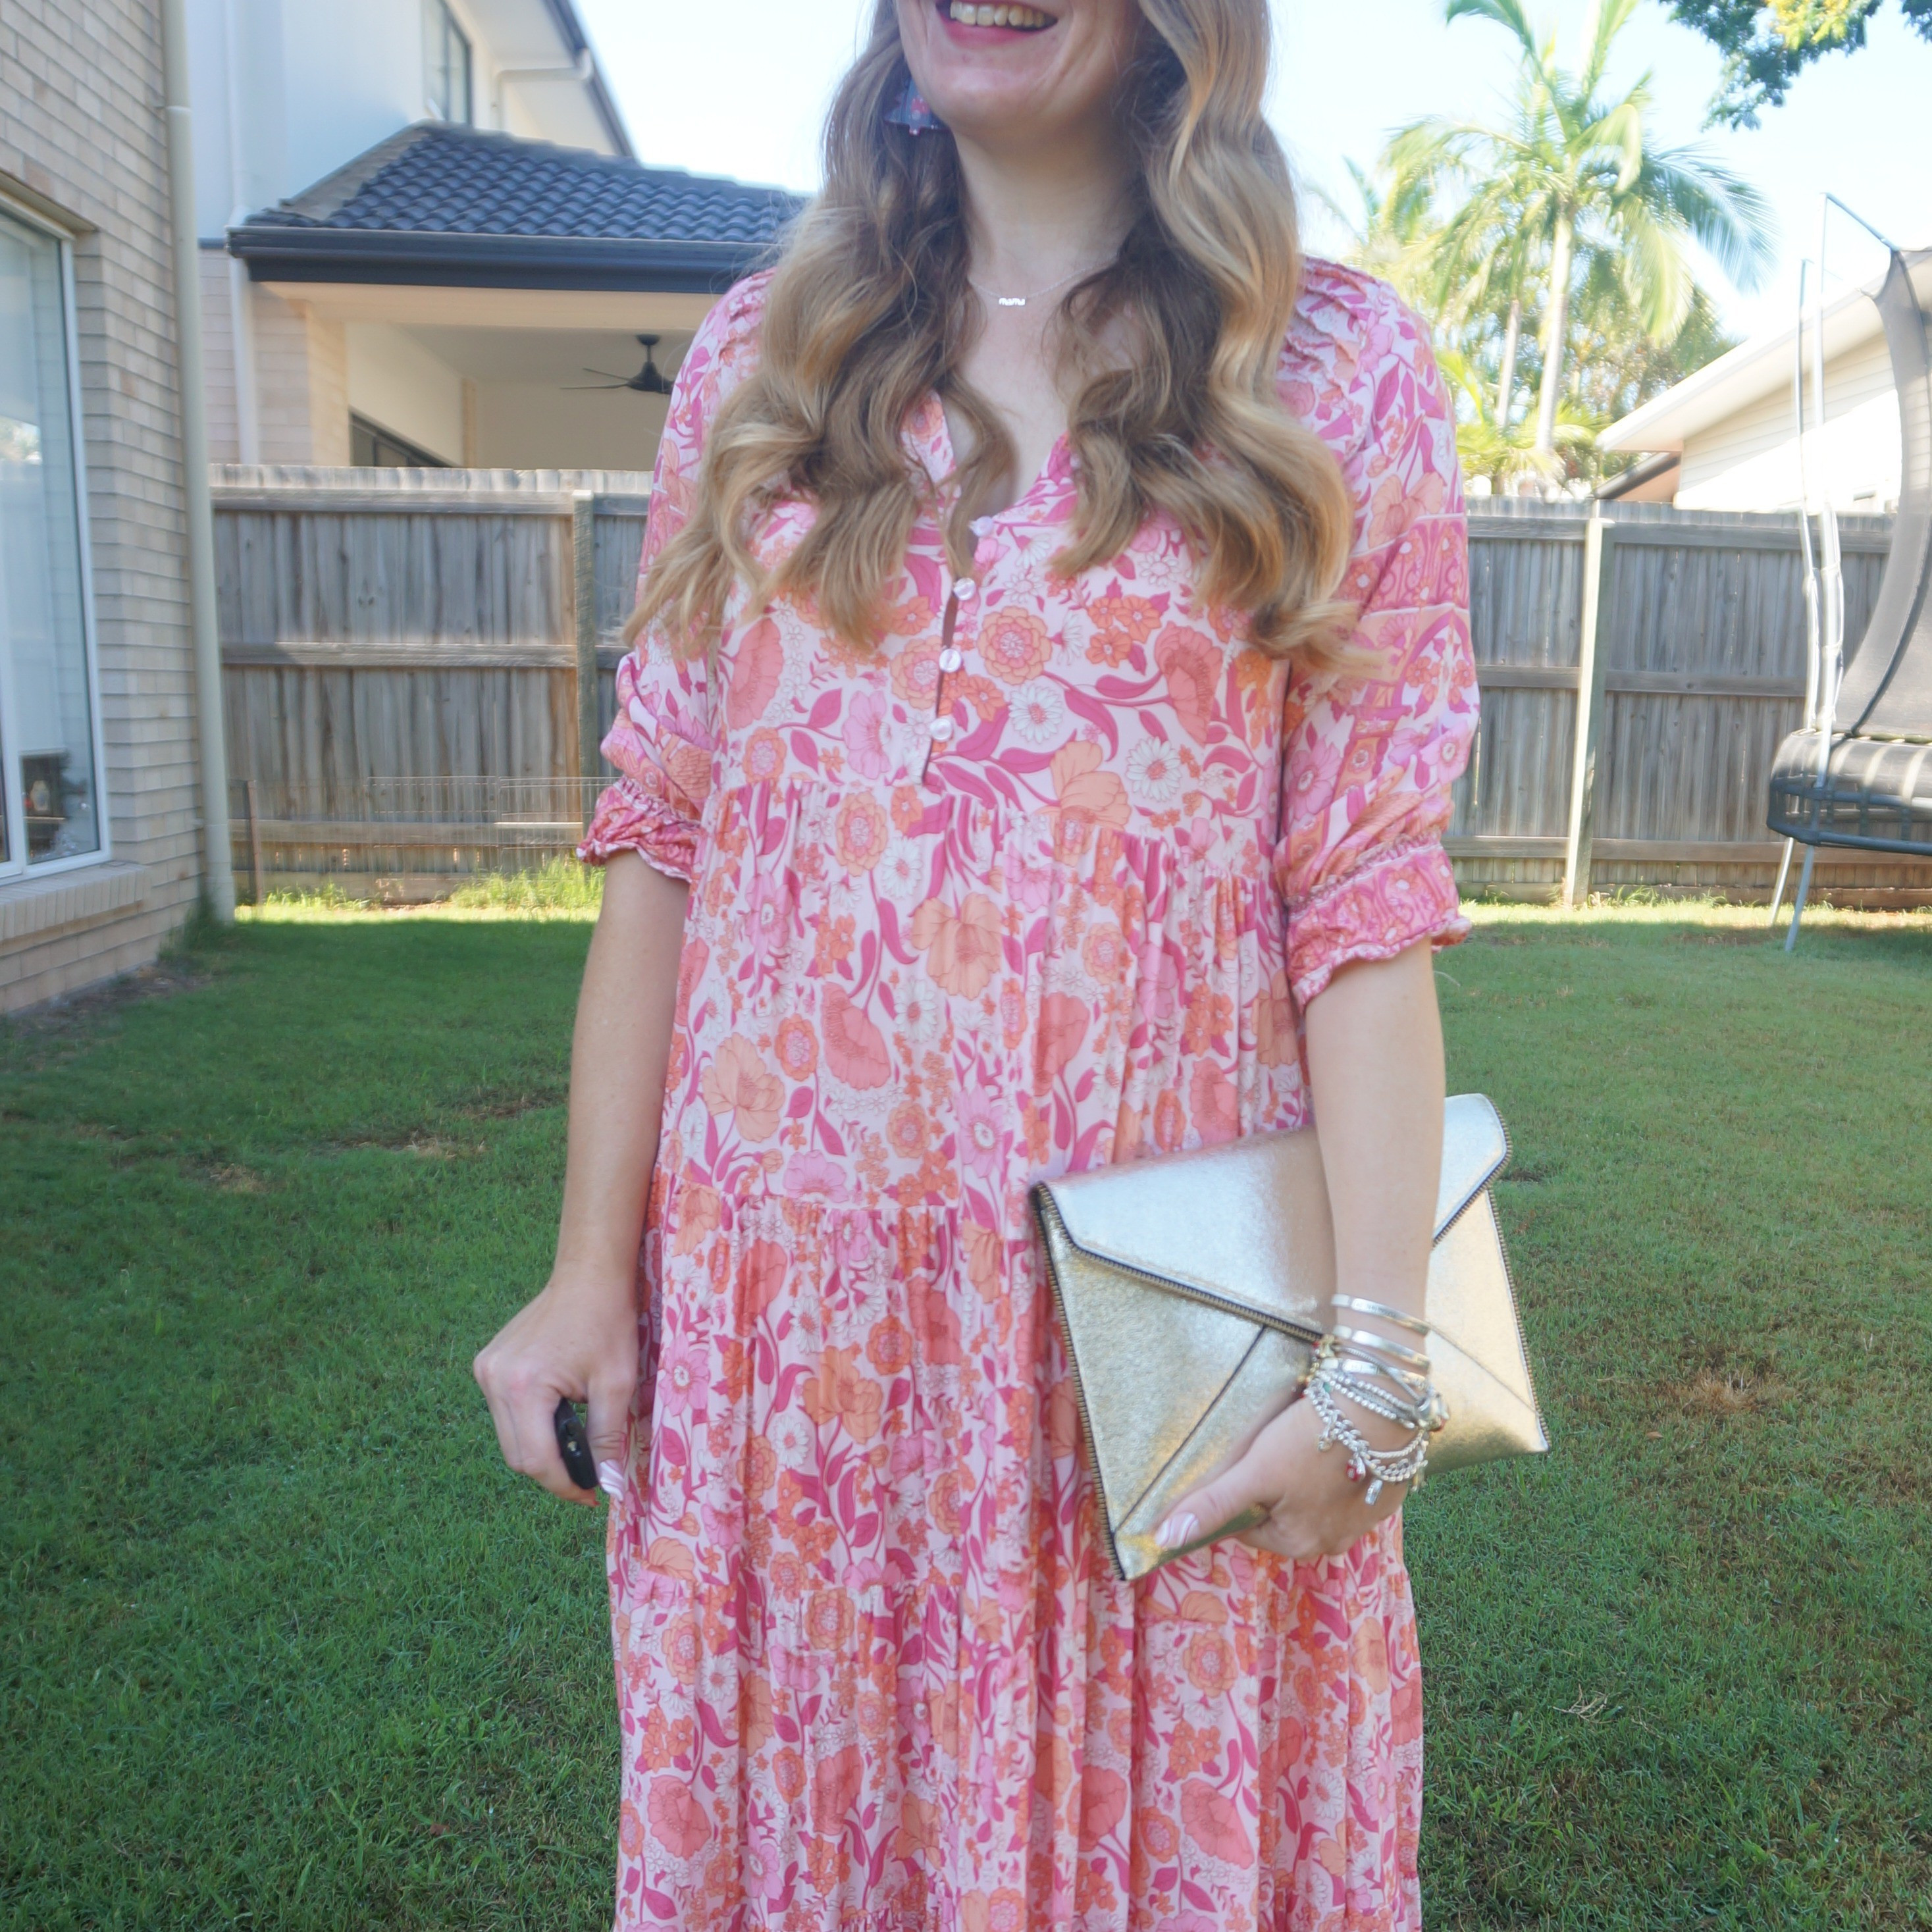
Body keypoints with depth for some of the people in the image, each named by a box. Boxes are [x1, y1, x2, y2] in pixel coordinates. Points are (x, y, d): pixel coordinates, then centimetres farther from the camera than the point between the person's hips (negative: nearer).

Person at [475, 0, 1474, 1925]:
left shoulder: (1332, 367, 2)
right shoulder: (760, 358, 9)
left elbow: (1364, 893, -5)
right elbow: (659, 840, 5)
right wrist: (591, 1268, 2)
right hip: (785, 1304, 3)